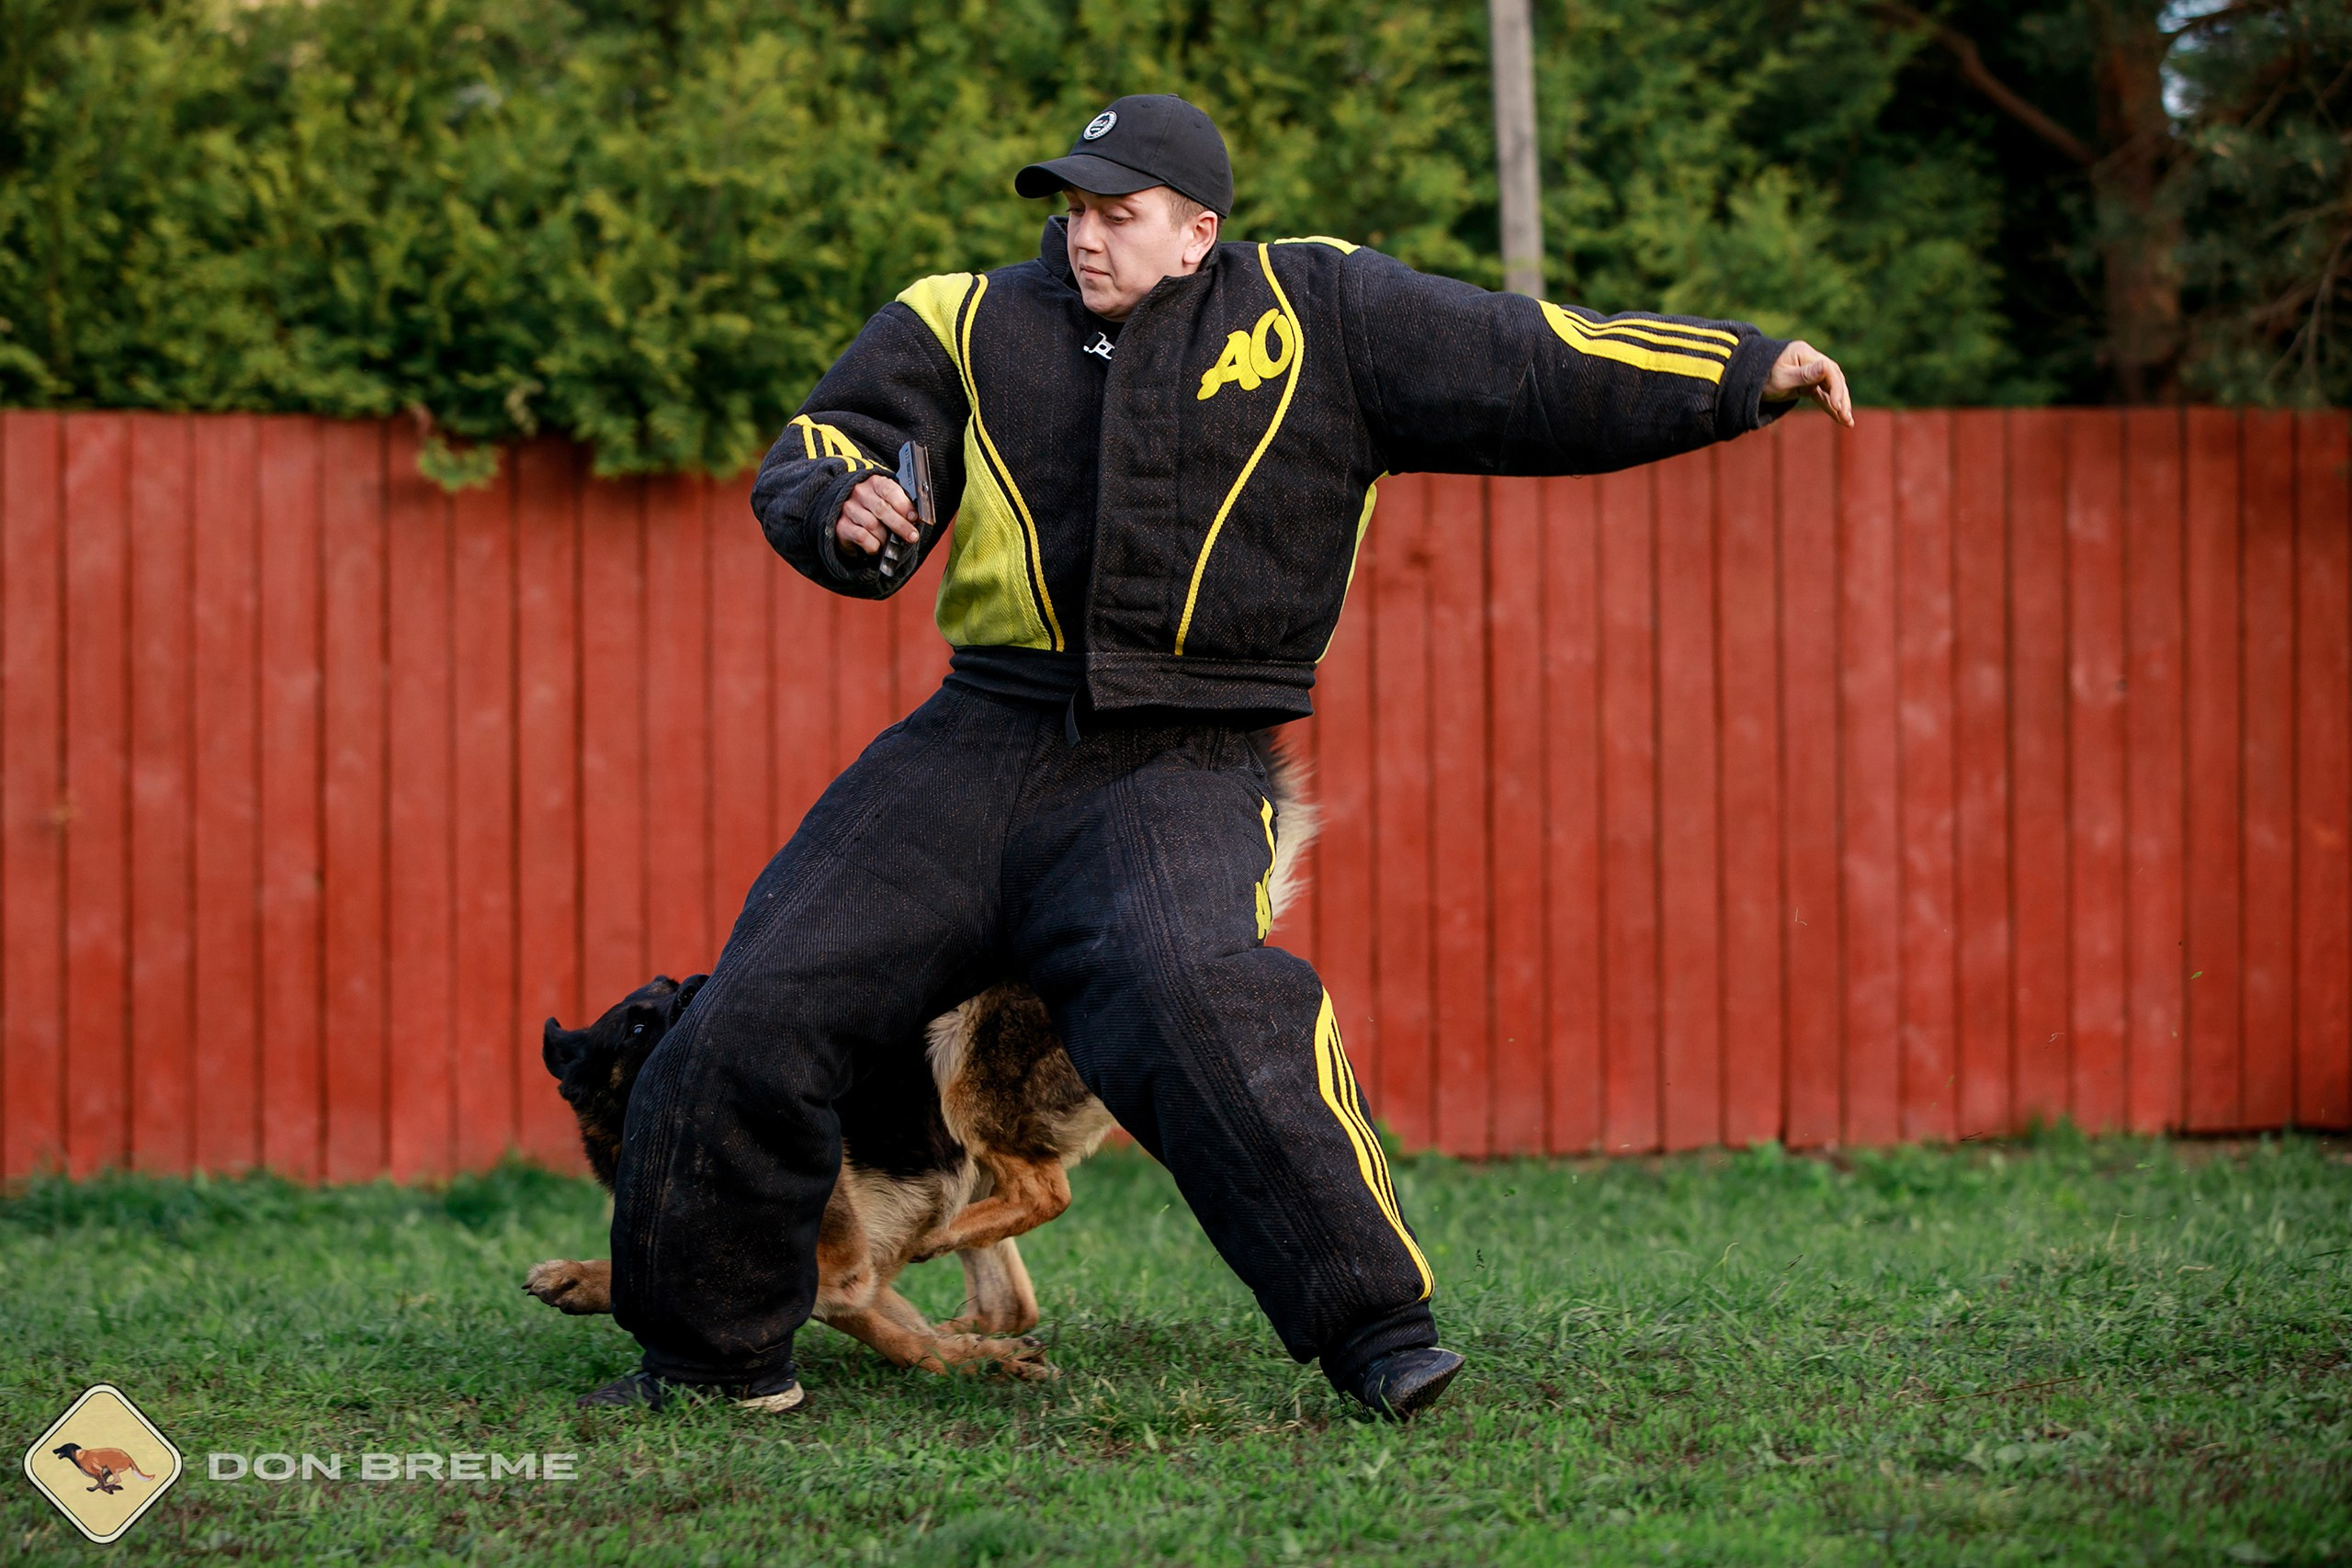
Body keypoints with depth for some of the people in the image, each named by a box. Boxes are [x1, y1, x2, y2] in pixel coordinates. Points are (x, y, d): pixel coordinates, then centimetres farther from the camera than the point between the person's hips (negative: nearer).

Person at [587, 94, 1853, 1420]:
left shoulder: (1318, 317, 6)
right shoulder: (968, 327, 10)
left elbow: (1526, 367, 5)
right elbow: (815, 459, 8)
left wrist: (1745, 375, 0)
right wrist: (843, 515, -17)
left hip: (1177, 774, -3)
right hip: (979, 747, 3)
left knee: (1192, 993, -34)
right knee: (756, 1015, -4)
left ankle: (1375, 1324, -28)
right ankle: (716, 1349, 15)